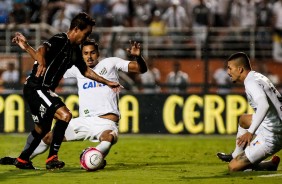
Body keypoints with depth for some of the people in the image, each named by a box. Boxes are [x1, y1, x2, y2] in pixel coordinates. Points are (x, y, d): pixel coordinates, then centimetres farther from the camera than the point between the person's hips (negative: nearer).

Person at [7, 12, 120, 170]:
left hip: (45, 90, 10)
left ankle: (22, 160, 39)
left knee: (43, 128, 24)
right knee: (65, 115, -24)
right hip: (36, 88, -10)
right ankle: (52, 158, -19)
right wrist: (42, 64, -59)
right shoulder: (59, 40, -17)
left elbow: (85, 70, 27)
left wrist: (106, 82, 29)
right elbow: (42, 50, -37)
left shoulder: (75, 50, 11)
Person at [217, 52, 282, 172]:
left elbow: (264, 105, -33)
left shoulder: (251, 82, -16)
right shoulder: (259, 77, 13)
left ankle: (271, 164, 1)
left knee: (233, 167, -5)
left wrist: (250, 132, -31)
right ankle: (236, 156, 42)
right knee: (243, 119, 35)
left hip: (270, 138, -10)